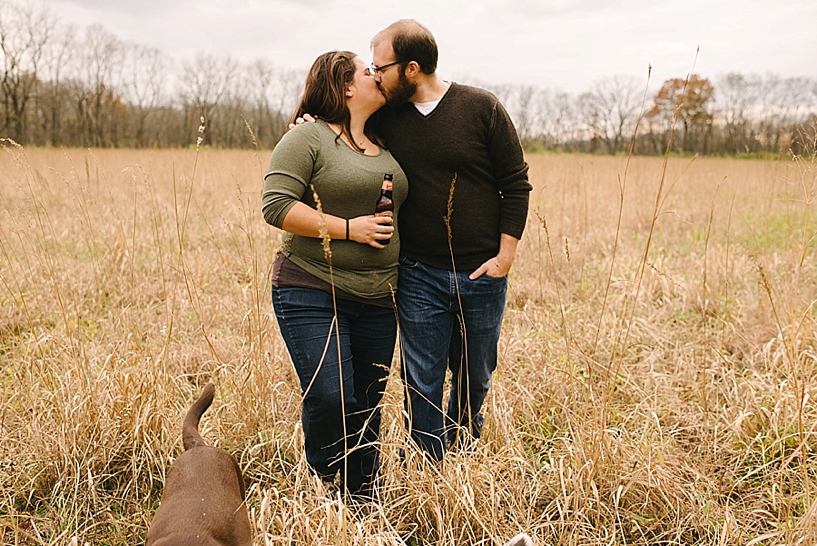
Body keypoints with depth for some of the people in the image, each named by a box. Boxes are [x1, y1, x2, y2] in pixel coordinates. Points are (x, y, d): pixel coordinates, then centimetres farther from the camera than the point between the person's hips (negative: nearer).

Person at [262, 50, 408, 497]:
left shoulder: (384, 144, 16)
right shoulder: (308, 138, -6)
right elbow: (276, 205, -15)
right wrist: (346, 228, -16)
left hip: (377, 300, 6)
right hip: (312, 294, -6)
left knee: (367, 405, 10)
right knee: (329, 398, -13)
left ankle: (364, 502, 26)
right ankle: (320, 487, 15)